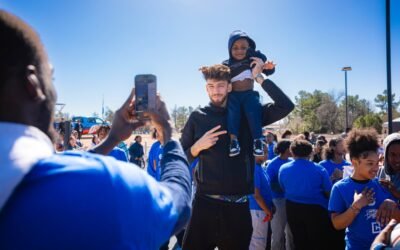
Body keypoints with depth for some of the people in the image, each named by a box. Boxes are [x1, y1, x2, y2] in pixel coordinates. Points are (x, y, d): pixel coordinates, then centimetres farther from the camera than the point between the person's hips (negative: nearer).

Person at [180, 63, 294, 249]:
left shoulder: (246, 114, 3)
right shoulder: (197, 117, 2)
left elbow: (286, 106, -8)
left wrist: (259, 78, -8)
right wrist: (198, 146, -16)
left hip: (238, 206, 1)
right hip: (204, 203, 0)